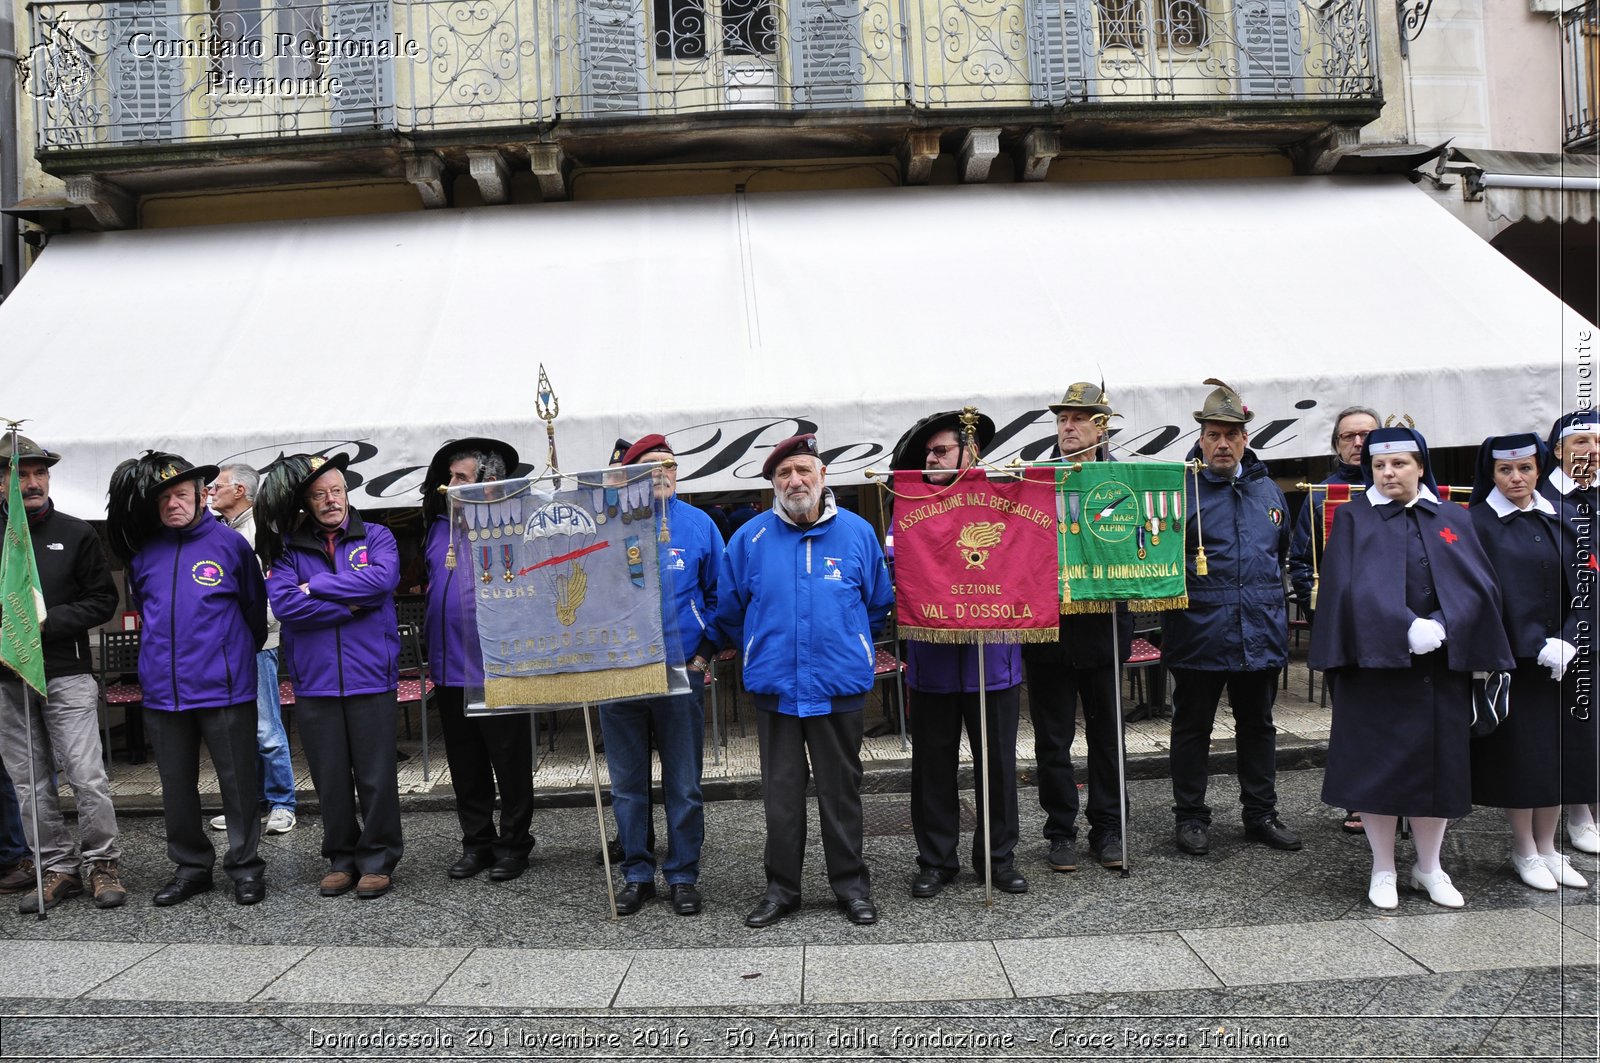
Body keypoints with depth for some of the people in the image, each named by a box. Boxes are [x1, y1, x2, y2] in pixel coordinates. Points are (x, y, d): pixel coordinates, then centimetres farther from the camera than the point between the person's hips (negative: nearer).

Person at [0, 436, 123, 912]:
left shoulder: (76, 534, 4)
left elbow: (103, 600, 2)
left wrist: (48, 621, -11)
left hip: (66, 674, -2)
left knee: (87, 776, -5)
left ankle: (103, 863, 7)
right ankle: (58, 866, 17)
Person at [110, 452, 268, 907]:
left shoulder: (229, 542, -4)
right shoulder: (143, 551, 6)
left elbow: (254, 606, 5)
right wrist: (161, 652, 14)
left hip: (223, 687, -4)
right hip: (163, 690, 4)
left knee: (237, 781, 2)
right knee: (176, 785, 12)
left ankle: (245, 867, 13)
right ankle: (191, 867, 25)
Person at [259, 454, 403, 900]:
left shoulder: (376, 537, 6)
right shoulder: (287, 548, 7)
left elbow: (382, 579, -15)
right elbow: (284, 603, -9)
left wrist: (316, 587, -11)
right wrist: (353, 605, -12)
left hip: (370, 676, -1)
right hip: (315, 680, 2)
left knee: (376, 776, 3)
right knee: (330, 778, 10)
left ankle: (378, 859, 16)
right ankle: (342, 858, 25)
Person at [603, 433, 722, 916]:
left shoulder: (698, 524, 3)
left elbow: (718, 594, 8)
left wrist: (704, 649, 0)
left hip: (679, 672, -1)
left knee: (684, 785, 6)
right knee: (627, 785, 10)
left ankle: (683, 875, 19)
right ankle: (637, 873, 24)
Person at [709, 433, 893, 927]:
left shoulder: (858, 533, 1)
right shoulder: (750, 538, 1)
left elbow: (880, 604, 12)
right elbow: (729, 609, 11)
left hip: (839, 686, 0)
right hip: (775, 687, 1)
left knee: (841, 790, 9)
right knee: (780, 793, 8)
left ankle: (851, 885, 22)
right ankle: (781, 887, 21)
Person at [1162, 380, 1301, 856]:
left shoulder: (1268, 489, 12)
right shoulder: (1179, 488, -6)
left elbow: (1286, 552, 22)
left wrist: (1276, 601, 18)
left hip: (1261, 633, 5)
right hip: (1199, 633, -5)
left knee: (1258, 725, 16)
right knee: (1192, 726, 7)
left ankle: (1261, 813, 29)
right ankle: (1190, 816, 19)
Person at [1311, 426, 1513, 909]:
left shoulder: (1454, 520, 10)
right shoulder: (1353, 518, 1)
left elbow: (1480, 585, 1)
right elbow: (1352, 586, -10)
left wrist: (1441, 626, -15)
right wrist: (1406, 629, -21)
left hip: (1442, 667, 3)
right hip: (1376, 661, -3)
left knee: (1438, 761, 8)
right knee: (1379, 763, 1)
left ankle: (1429, 867, 24)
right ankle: (1383, 870, 15)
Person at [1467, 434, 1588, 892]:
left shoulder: (1556, 519, 9)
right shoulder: (1479, 524, -7)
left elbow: (1580, 588, 7)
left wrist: (1566, 641, -9)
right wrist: (1537, 647, -18)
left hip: (1562, 657, 5)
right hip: (1511, 659, -5)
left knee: (1557, 749, 8)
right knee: (1518, 751, 1)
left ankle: (1547, 847, 21)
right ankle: (1524, 849, 16)